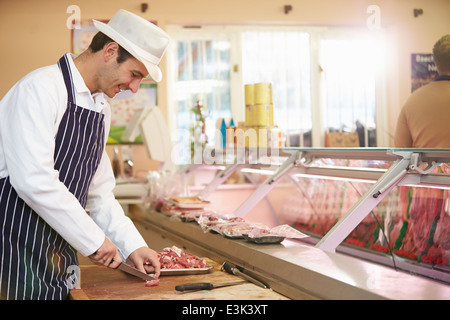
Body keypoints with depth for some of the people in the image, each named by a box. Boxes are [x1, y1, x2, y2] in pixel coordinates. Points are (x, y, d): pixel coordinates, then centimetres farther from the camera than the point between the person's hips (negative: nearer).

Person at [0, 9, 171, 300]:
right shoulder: (41, 88, -15)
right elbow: (35, 179, -25)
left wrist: (132, 245, 6)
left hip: (60, 253, 8)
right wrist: (93, 240, -18)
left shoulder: (101, 109, 13)